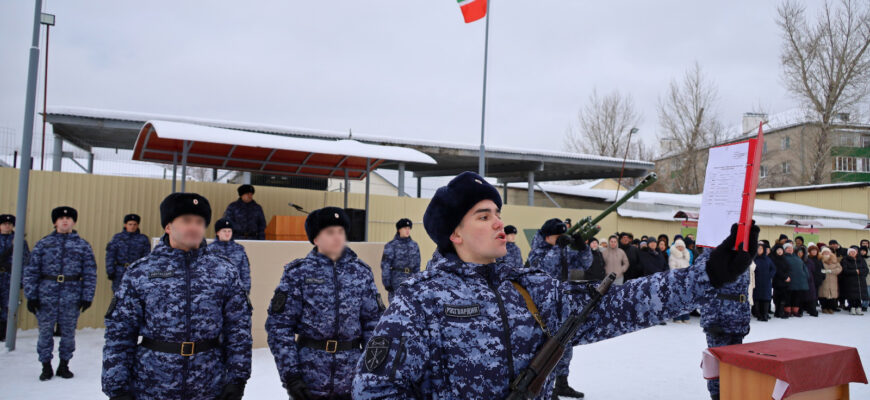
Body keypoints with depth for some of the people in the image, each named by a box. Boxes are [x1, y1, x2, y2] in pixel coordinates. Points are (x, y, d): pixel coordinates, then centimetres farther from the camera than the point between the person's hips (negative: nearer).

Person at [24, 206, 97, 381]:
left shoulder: (83, 245, 6)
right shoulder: (43, 243, 5)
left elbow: (90, 273, 4)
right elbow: (30, 271, 3)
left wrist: (87, 296, -3)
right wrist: (31, 295, -4)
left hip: (72, 298, 0)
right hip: (46, 297, 0)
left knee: (68, 333, 8)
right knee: (45, 332, 5)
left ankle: (64, 365, 23)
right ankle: (46, 366, 20)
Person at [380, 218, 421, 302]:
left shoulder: (414, 245, 10)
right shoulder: (391, 245, -4)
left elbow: (417, 265, 14)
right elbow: (385, 265, -7)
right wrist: (386, 283, -11)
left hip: (410, 280, 5)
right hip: (396, 280, -4)